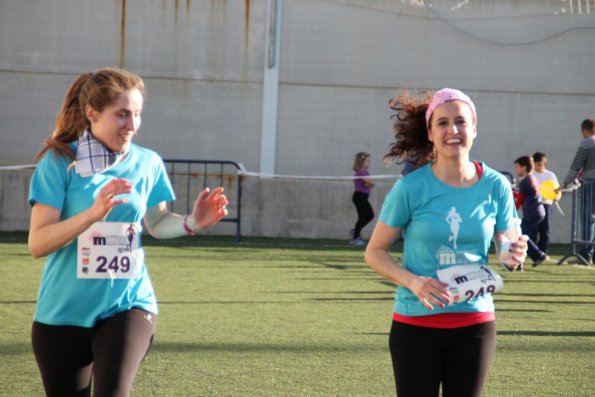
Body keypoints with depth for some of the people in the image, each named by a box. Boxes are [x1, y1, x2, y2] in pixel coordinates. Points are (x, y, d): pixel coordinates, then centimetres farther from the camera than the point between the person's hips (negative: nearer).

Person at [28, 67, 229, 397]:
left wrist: (193, 222, -3)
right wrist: (93, 213, -29)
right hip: (64, 312, -1)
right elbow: (37, 244, -16)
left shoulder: (148, 163, 2)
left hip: (128, 304, 1)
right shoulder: (59, 162, -9)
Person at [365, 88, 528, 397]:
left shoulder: (496, 186, -1)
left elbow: (508, 248, 10)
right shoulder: (411, 188, -8)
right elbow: (375, 253, -3)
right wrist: (412, 282, -21)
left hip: (475, 322, 2)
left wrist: (512, 258, -14)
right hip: (416, 324, -2)